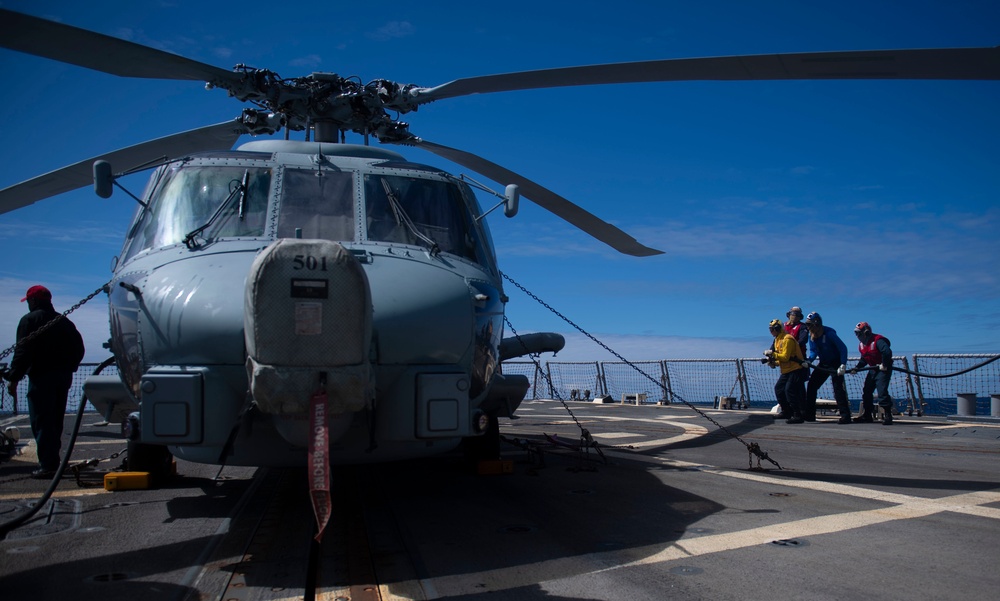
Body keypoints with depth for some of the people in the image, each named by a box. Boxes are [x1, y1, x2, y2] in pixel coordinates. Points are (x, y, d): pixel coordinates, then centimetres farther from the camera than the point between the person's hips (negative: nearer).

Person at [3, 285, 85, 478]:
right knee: (56, 421, 15)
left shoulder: (30, 320, -5)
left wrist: (14, 378, -12)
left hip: (41, 377, -7)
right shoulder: (63, 321, 16)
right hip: (63, 377, 7)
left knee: (41, 421, -6)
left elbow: (23, 351, -13)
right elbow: (78, 349, 17)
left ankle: (47, 465, -11)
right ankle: (52, 461, 20)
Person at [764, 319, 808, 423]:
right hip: (786, 371, 11)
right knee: (778, 389, 12)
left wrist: (772, 354, -20)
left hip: (796, 370, -11)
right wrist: (774, 362, 2)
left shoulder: (787, 339, -17)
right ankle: (786, 412, 23)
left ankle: (798, 415, -20)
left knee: (789, 390, -20)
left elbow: (785, 357, -24)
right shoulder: (778, 340, 15)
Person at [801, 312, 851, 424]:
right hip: (823, 364, 7)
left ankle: (845, 415, -14)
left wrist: (843, 365, -29)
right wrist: (808, 360, -17)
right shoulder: (811, 336, -2)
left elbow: (843, 348, -22)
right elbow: (813, 351, 4)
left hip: (836, 363, -7)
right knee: (811, 386, 2)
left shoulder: (829, 333, -23)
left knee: (838, 388, -16)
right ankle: (809, 414, 8)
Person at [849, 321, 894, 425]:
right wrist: (857, 368, 3)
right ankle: (867, 415, 16)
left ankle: (887, 416, -15)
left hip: (883, 369, -9)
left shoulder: (877, 340, -22)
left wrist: (884, 365, -28)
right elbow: (864, 359, 15)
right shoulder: (861, 344, 7)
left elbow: (887, 352, -36)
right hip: (873, 369, 9)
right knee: (866, 391, 8)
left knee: (882, 391, -20)